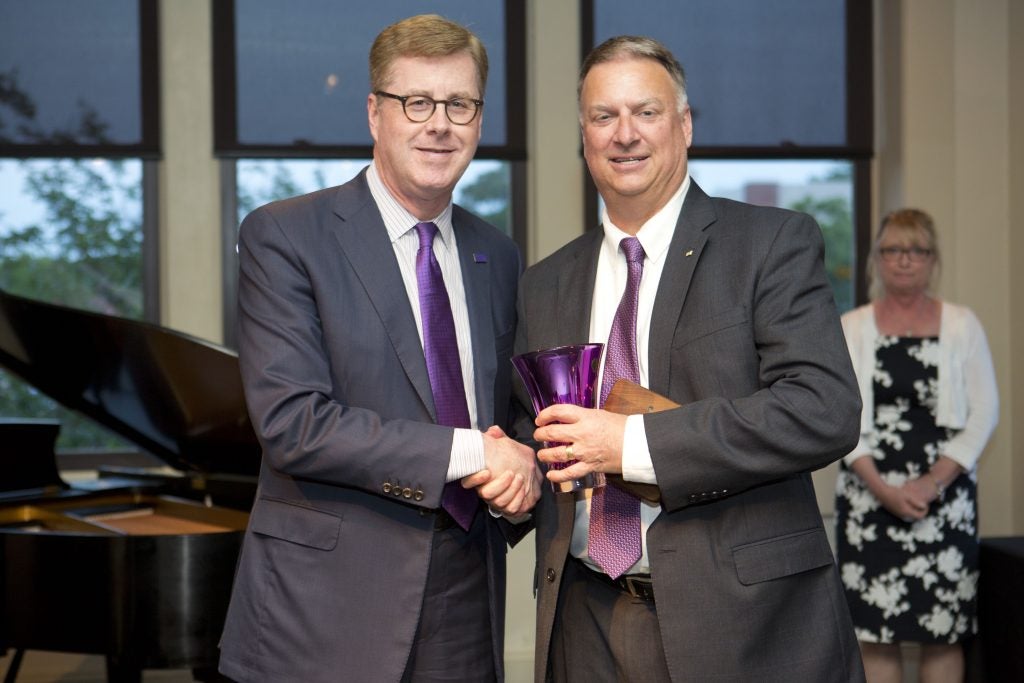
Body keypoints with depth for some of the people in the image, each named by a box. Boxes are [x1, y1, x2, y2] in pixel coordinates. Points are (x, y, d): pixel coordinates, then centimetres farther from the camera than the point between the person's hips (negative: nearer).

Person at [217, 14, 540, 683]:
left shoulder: (496, 256, 12)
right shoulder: (283, 237, -7)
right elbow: (292, 422, -17)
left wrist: (519, 477, -5)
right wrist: (466, 452, -19)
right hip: (329, 614, -5)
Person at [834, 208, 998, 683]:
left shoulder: (962, 326, 7)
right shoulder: (851, 329, 7)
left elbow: (984, 412, 1)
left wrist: (933, 482, -10)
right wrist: (883, 488, -11)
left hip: (945, 496, 0)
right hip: (869, 495, 0)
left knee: (944, 633, 0)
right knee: (875, 632, -1)